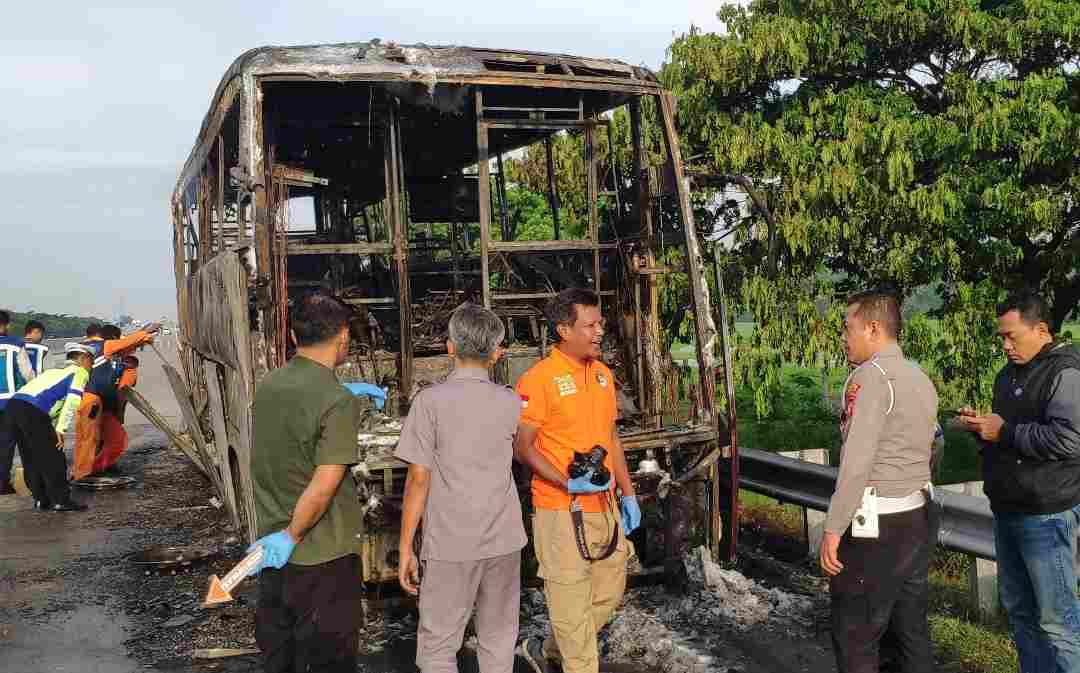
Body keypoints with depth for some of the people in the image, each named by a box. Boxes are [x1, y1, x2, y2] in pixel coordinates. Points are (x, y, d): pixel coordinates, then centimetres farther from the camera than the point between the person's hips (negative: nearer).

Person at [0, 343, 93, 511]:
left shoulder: (54, 371, 35)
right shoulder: (80, 372, 11)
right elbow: (73, 399, -7)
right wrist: (61, 429, -10)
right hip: (32, 411, -8)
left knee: (31, 459, 18)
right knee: (53, 458, 1)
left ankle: (41, 499, 25)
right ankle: (60, 501, 5)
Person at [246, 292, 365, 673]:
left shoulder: (268, 386, 0)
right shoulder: (338, 403, -22)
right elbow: (324, 486, -25)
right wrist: (292, 535, -14)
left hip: (272, 549, 7)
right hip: (322, 557, -7)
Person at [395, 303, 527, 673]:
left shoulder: (431, 400, -9)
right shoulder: (512, 403, 1)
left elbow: (419, 477, -10)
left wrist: (405, 548, -3)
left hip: (451, 545, -3)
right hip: (504, 541, 4)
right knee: (499, 640, 16)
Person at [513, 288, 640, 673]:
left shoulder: (603, 374, 9)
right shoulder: (538, 379, -14)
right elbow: (523, 447, -12)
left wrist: (628, 493, 15)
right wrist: (568, 484, -22)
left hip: (605, 507, 8)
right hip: (562, 511, -7)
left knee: (609, 593, 17)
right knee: (572, 603, 3)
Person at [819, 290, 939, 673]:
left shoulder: (871, 376, -15)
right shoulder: (921, 379, 13)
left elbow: (856, 462, -20)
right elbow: (932, 447, 19)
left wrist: (833, 528, -17)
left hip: (876, 525, -9)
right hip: (920, 518, 9)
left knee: (855, 639, 0)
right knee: (912, 630, 15)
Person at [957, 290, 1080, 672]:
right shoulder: (1010, 374, 15)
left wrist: (1004, 431, -18)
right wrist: (981, 425, 4)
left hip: (1046, 515, -9)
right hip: (1007, 511, 9)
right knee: (1018, 608, 17)